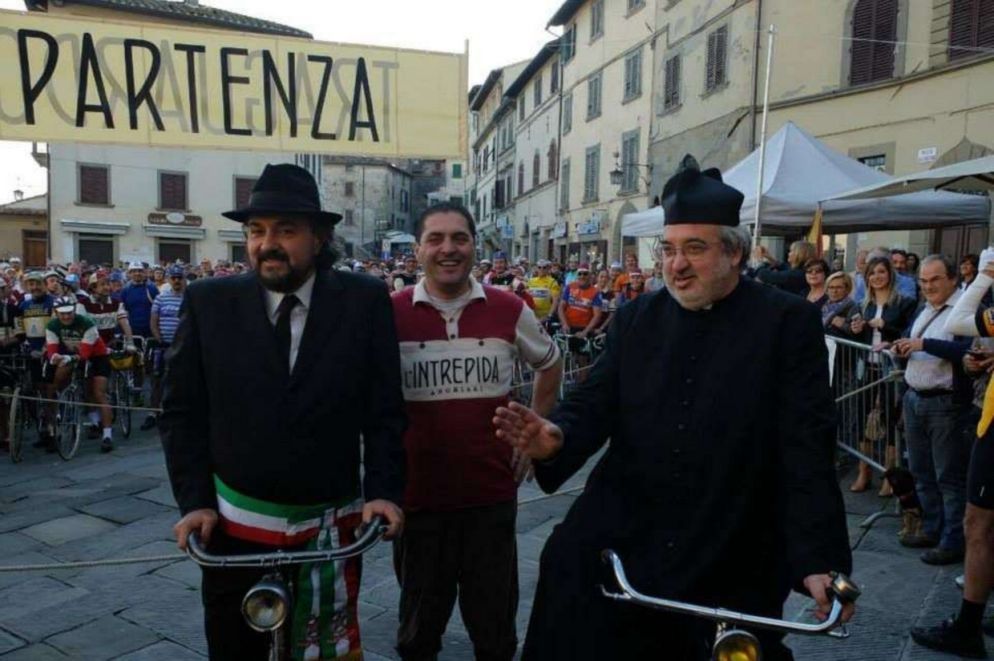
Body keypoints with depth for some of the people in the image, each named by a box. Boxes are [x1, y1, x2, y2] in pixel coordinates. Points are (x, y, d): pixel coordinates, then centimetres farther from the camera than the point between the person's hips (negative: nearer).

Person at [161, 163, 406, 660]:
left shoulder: (365, 301, -7)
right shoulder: (208, 302, -5)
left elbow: (384, 408, -4)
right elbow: (182, 410, 0)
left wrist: (384, 490, -12)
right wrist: (194, 501, -5)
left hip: (334, 526, 0)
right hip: (234, 526, 1)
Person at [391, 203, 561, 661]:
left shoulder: (509, 311, -4)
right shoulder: (390, 314, -8)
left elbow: (549, 365, 15)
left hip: (493, 493, 1)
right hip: (417, 494, 0)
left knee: (494, 623, 17)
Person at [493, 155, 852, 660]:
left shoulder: (789, 323, -4)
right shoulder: (636, 318, 6)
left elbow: (807, 448, -9)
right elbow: (595, 402, 2)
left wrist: (820, 560, -14)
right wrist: (557, 437, -20)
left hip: (732, 566, -2)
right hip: (614, 544, 3)